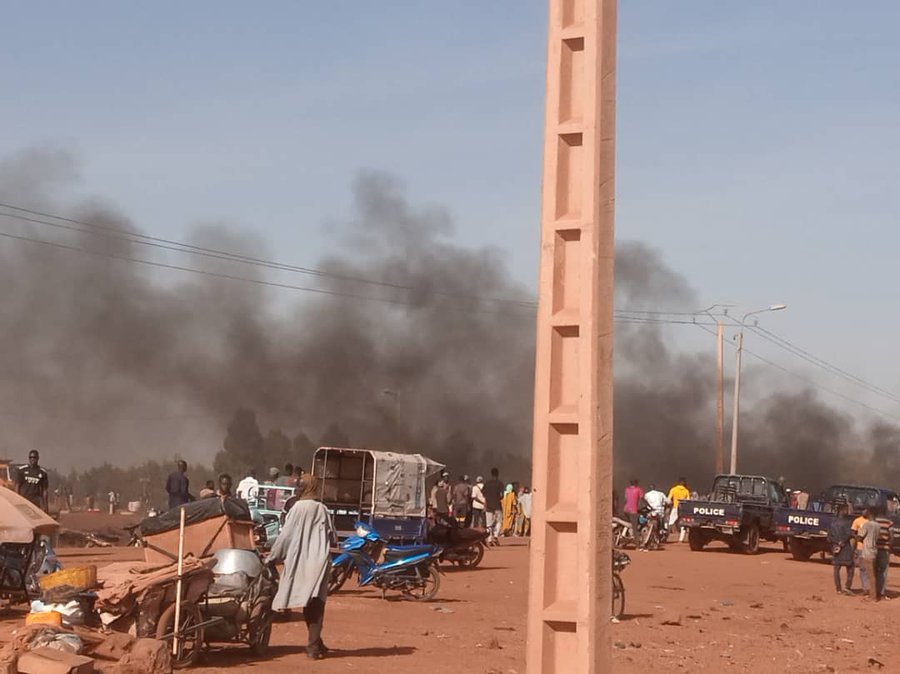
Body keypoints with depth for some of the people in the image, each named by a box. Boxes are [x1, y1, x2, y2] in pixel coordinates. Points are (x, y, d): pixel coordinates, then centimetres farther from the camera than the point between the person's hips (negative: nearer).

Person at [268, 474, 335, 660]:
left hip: (300, 562, -1)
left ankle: (315, 643, 17)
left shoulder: (297, 509, -5)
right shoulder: (322, 509, 2)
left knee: (308, 606, 10)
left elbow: (285, 536, -4)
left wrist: (271, 558, 7)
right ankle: (314, 644, -7)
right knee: (316, 604, 2)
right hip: (319, 561, 1)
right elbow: (332, 538, 6)